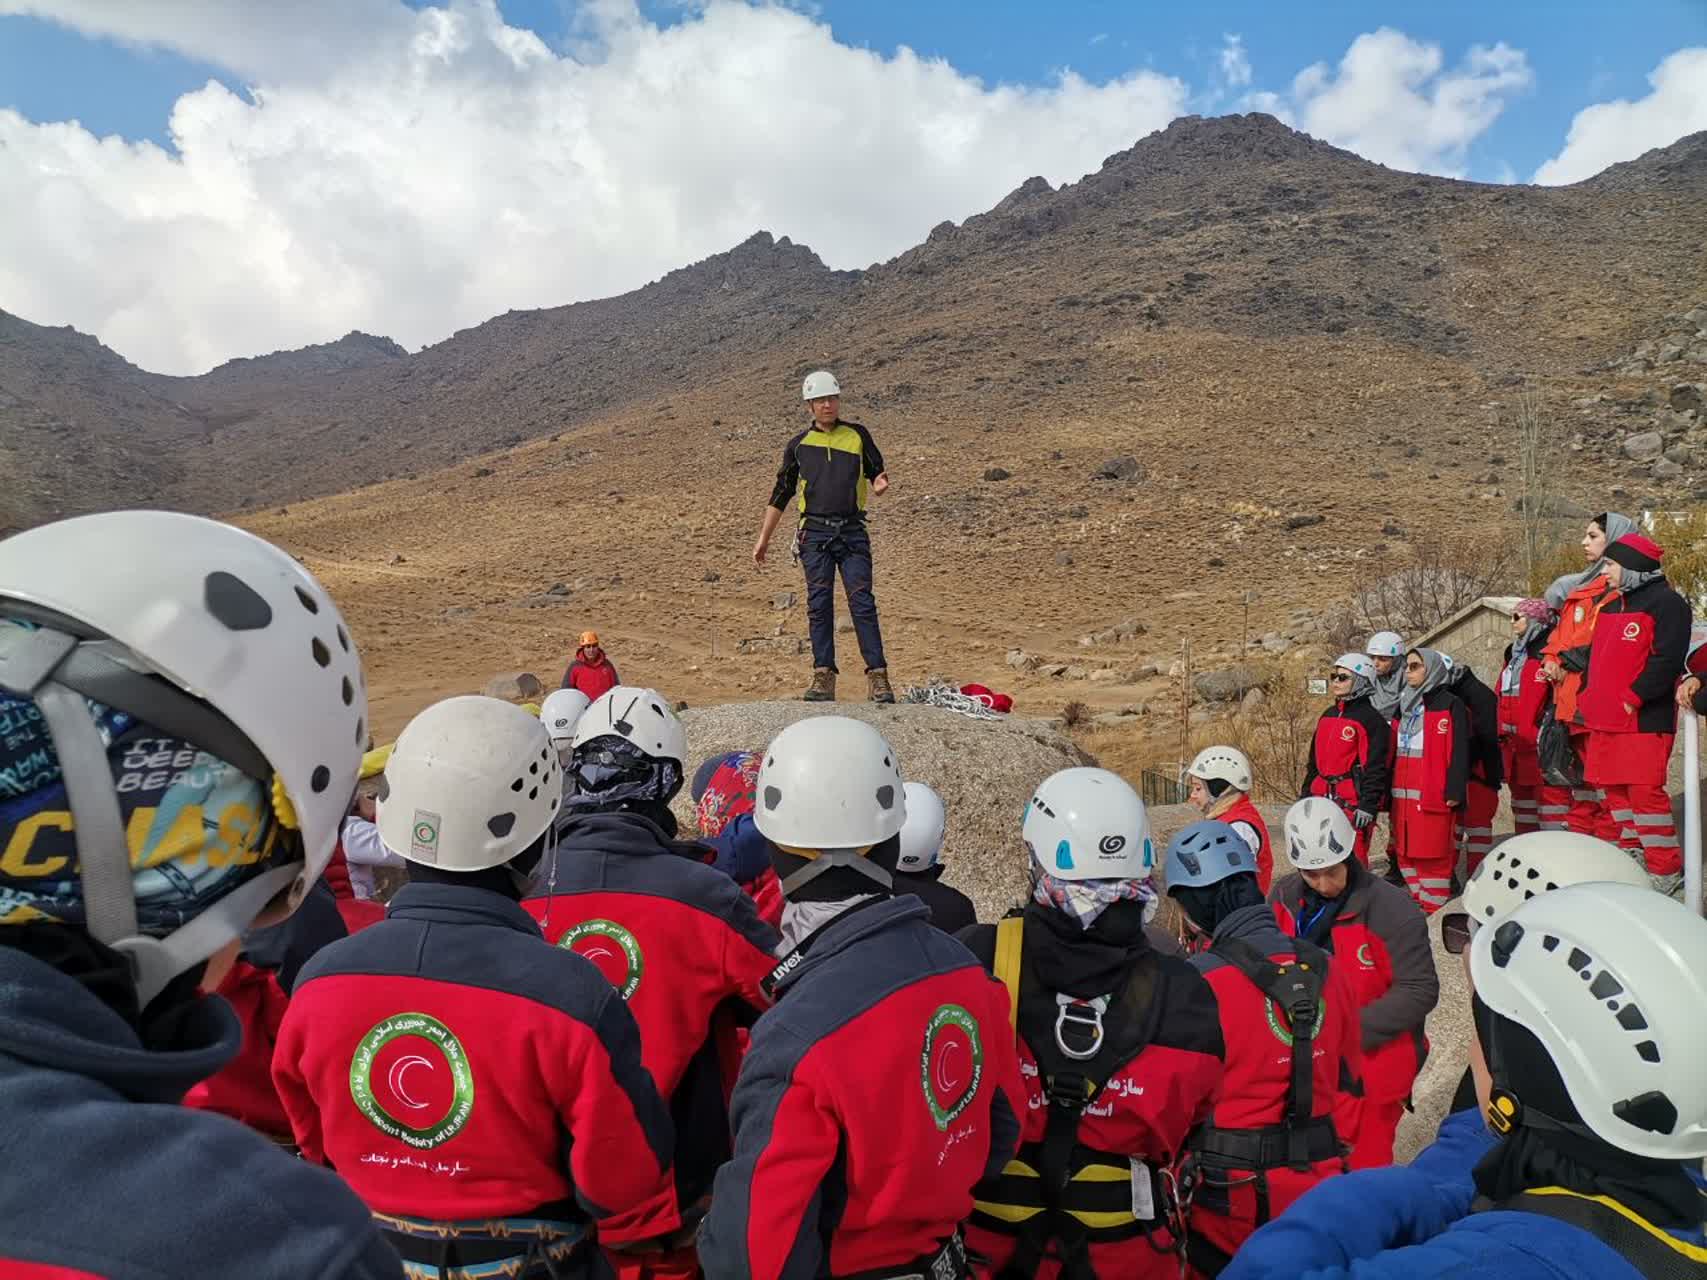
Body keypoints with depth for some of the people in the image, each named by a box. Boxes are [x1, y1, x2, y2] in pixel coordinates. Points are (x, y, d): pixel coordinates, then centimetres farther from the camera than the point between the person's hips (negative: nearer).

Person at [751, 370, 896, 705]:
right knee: (819, 605, -2)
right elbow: (781, 495, 16)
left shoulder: (858, 435, 12)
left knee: (862, 602, -8)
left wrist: (880, 484, -9)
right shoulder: (798, 445, 12)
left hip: (852, 532, -1)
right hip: (815, 533, 1)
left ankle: (878, 677, -6)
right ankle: (823, 677, 1)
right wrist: (763, 538, 14)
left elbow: (877, 472, 17)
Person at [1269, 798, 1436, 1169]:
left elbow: (1420, 991, -14)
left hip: (1371, 1061, -5)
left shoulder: (1392, 909, -16)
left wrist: (1354, 1028, -20)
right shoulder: (1284, 896, -1)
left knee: (1363, 1164, 6)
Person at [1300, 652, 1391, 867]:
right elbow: (1314, 760, 21)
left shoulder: (1372, 719, -9)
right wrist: (1305, 796, 20)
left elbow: (1375, 767, -13)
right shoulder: (1328, 716, 16)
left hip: (1353, 803, -8)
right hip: (1323, 801, 8)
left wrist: (1368, 806, -17)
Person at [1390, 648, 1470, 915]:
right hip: (1403, 794, 7)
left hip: (1433, 794, -7)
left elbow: (1459, 751, -11)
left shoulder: (1450, 705, -3)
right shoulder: (1405, 705, 19)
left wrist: (1454, 792, -17)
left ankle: (1434, 911, 3)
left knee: (1434, 854, -5)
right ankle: (1416, 905, 20)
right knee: (1405, 852, 10)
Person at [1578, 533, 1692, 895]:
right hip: (1606, 720, 9)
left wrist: (1634, 698, -21)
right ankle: (1633, 858, 24)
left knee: (1645, 792, -10)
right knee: (1614, 790, 12)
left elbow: (1667, 661, -18)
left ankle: (1667, 872, 0)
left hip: (1645, 720, -9)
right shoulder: (1610, 606, 19)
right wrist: (1589, 695, 13)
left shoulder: (1666, 603, -8)